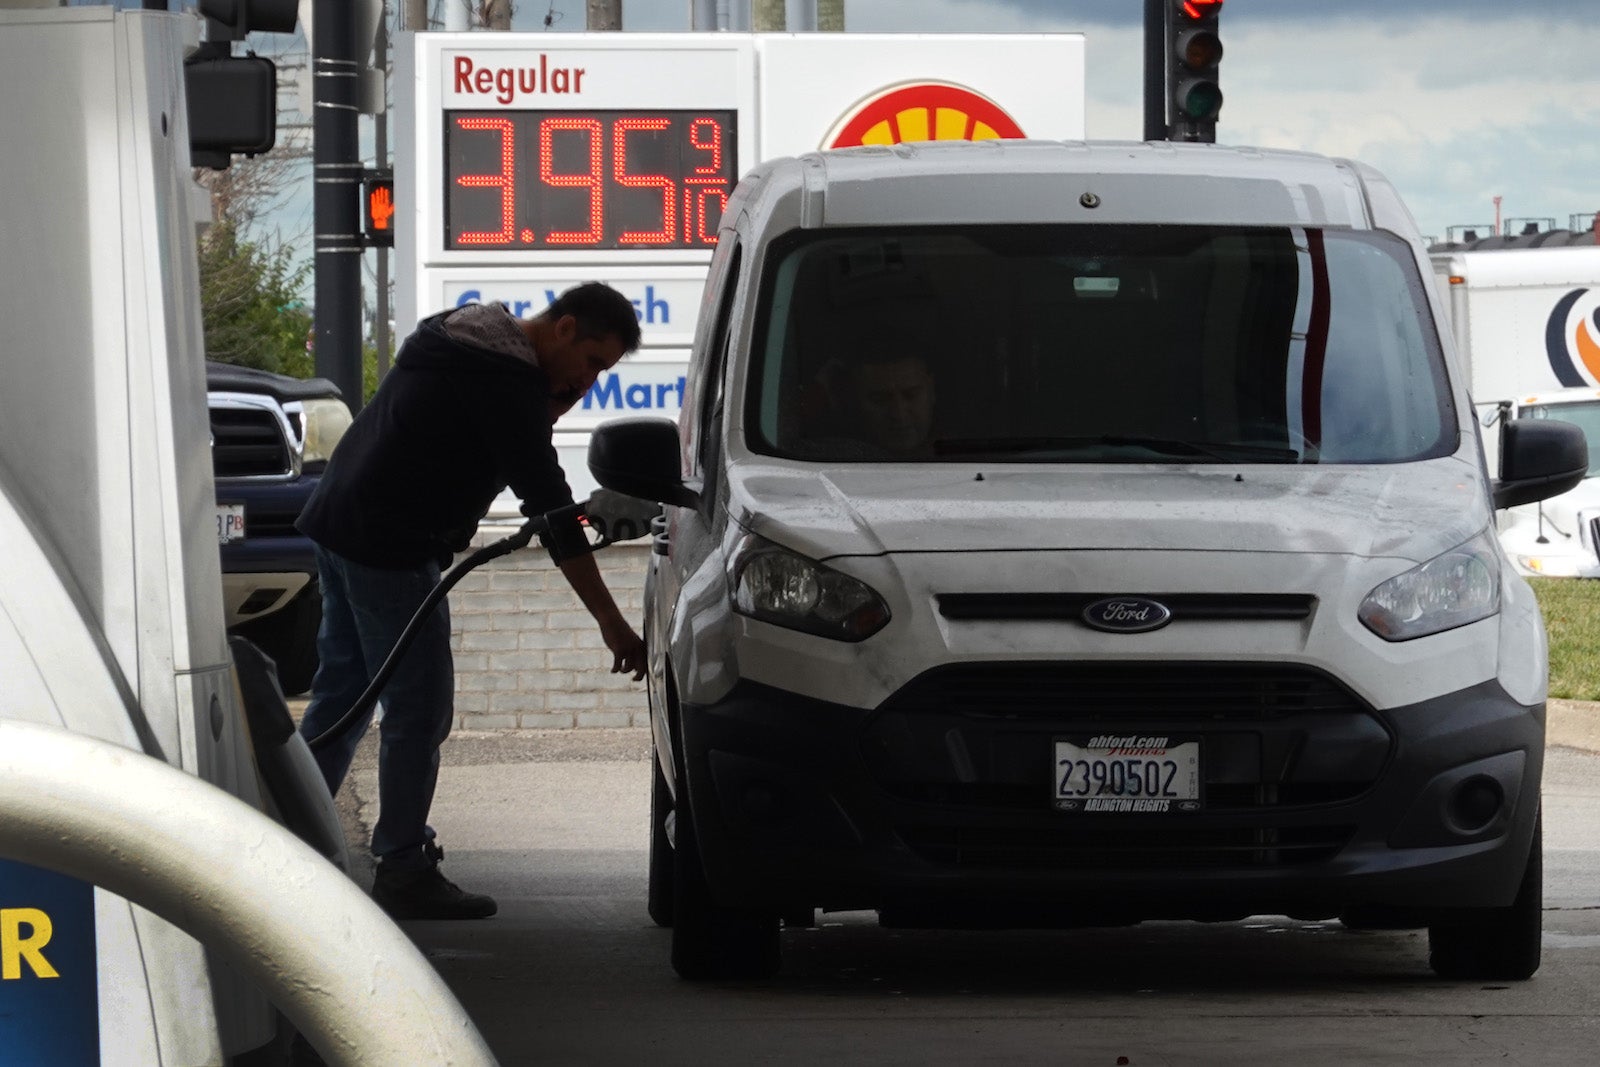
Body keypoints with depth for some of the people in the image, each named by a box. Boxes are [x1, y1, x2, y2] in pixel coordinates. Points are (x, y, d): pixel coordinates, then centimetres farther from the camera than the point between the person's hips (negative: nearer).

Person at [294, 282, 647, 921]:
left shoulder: (462, 337, 15)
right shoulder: (504, 381, -16)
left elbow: (516, 449, 23)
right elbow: (548, 506, -19)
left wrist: (557, 402, 3)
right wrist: (611, 624, -20)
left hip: (339, 527, 10)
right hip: (390, 549, -10)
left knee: (342, 696, 15)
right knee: (419, 710, -5)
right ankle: (403, 871, -1)